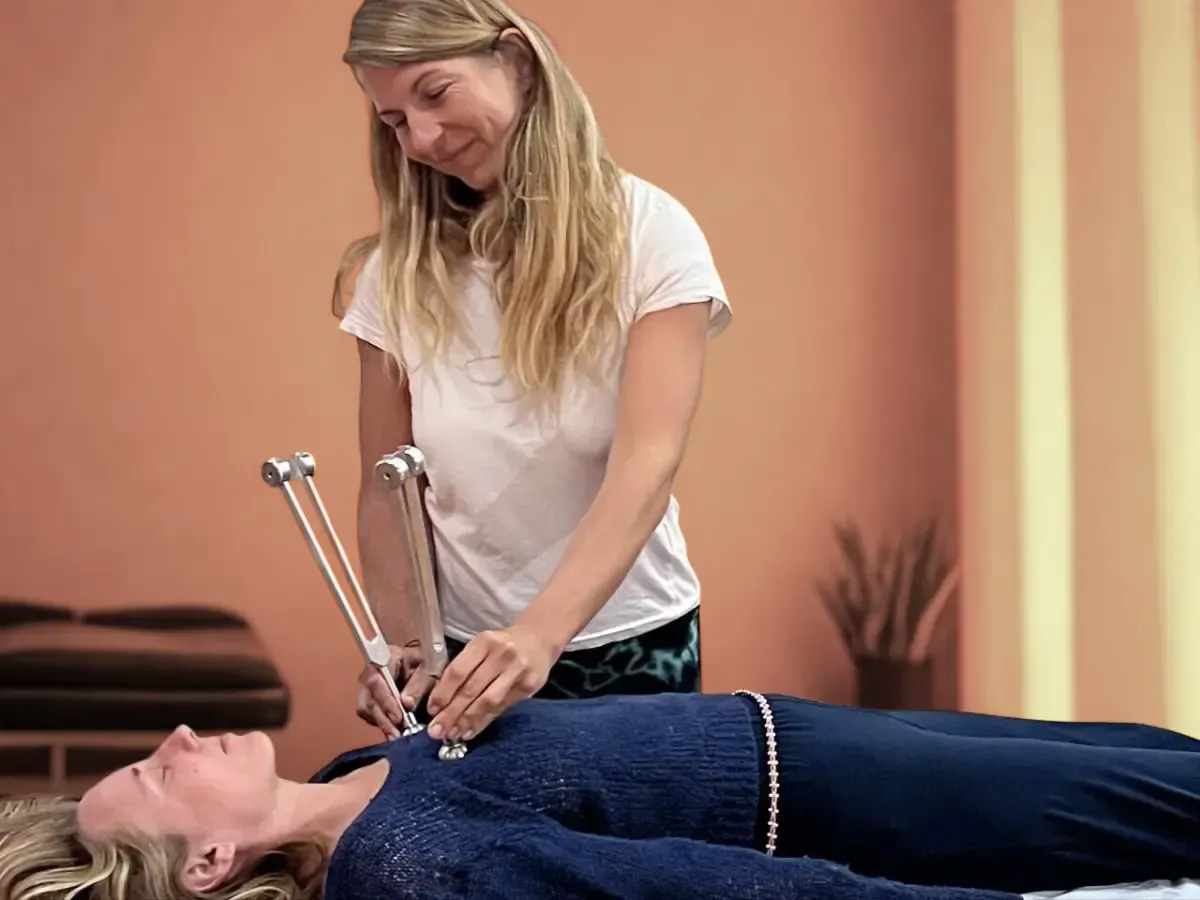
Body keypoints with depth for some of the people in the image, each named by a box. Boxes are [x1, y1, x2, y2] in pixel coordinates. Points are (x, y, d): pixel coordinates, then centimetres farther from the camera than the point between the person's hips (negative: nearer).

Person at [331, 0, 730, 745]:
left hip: (627, 647, -2)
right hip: (462, 652, 2)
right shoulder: (397, 271, -2)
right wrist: (399, 642, -16)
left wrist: (539, 635, -35)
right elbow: (385, 490, 0)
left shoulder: (648, 235, -11)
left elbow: (646, 465, -22)